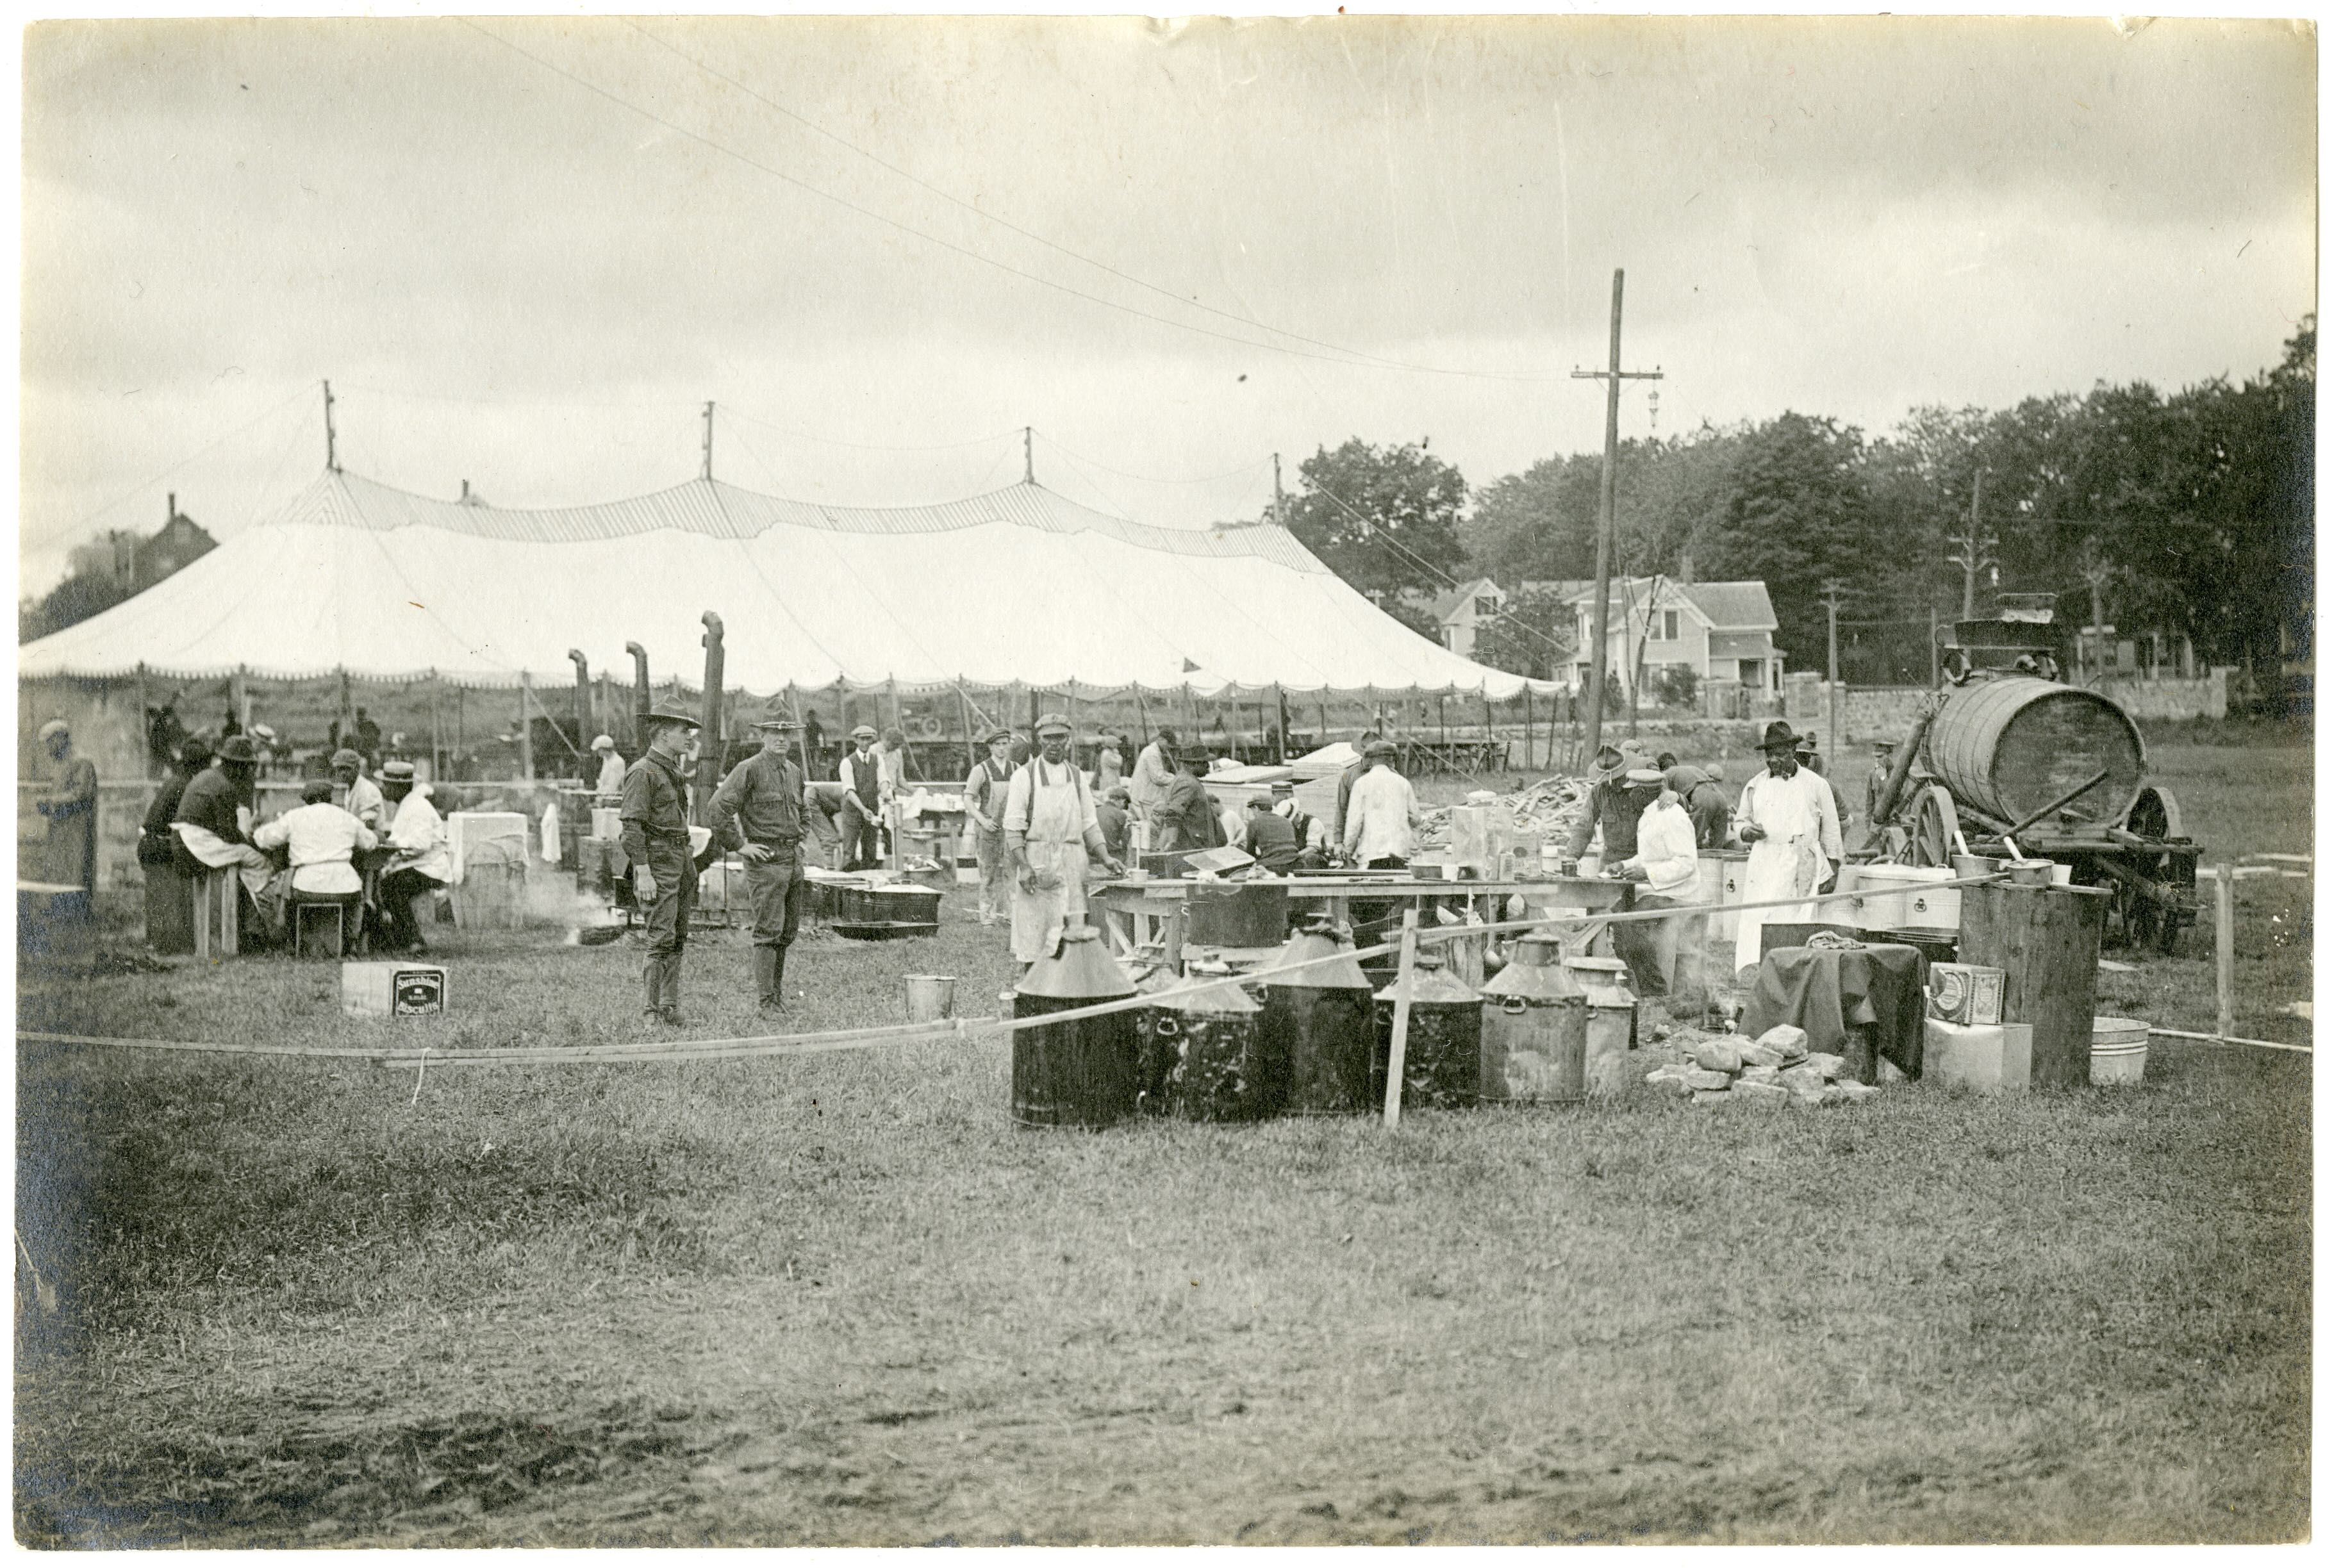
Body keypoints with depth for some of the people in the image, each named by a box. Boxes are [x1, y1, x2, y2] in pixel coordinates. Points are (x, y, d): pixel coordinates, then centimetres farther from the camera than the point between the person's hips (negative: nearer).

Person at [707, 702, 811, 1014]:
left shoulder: (795, 771, 13)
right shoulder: (749, 770, -10)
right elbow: (718, 809, -16)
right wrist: (739, 845, -14)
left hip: (793, 859, 7)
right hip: (765, 860, -7)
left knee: (788, 931, 11)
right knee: (769, 931, -9)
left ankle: (776, 991, 22)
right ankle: (765, 1000, -5)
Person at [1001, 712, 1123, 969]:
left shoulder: (1077, 776, 14)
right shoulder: (1025, 775, 1)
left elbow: (1089, 824, 17)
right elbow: (1013, 827, -4)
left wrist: (1105, 858, 2)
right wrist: (1024, 866, -15)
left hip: (1071, 861, 3)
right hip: (1035, 861, -3)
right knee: (1033, 935, -4)